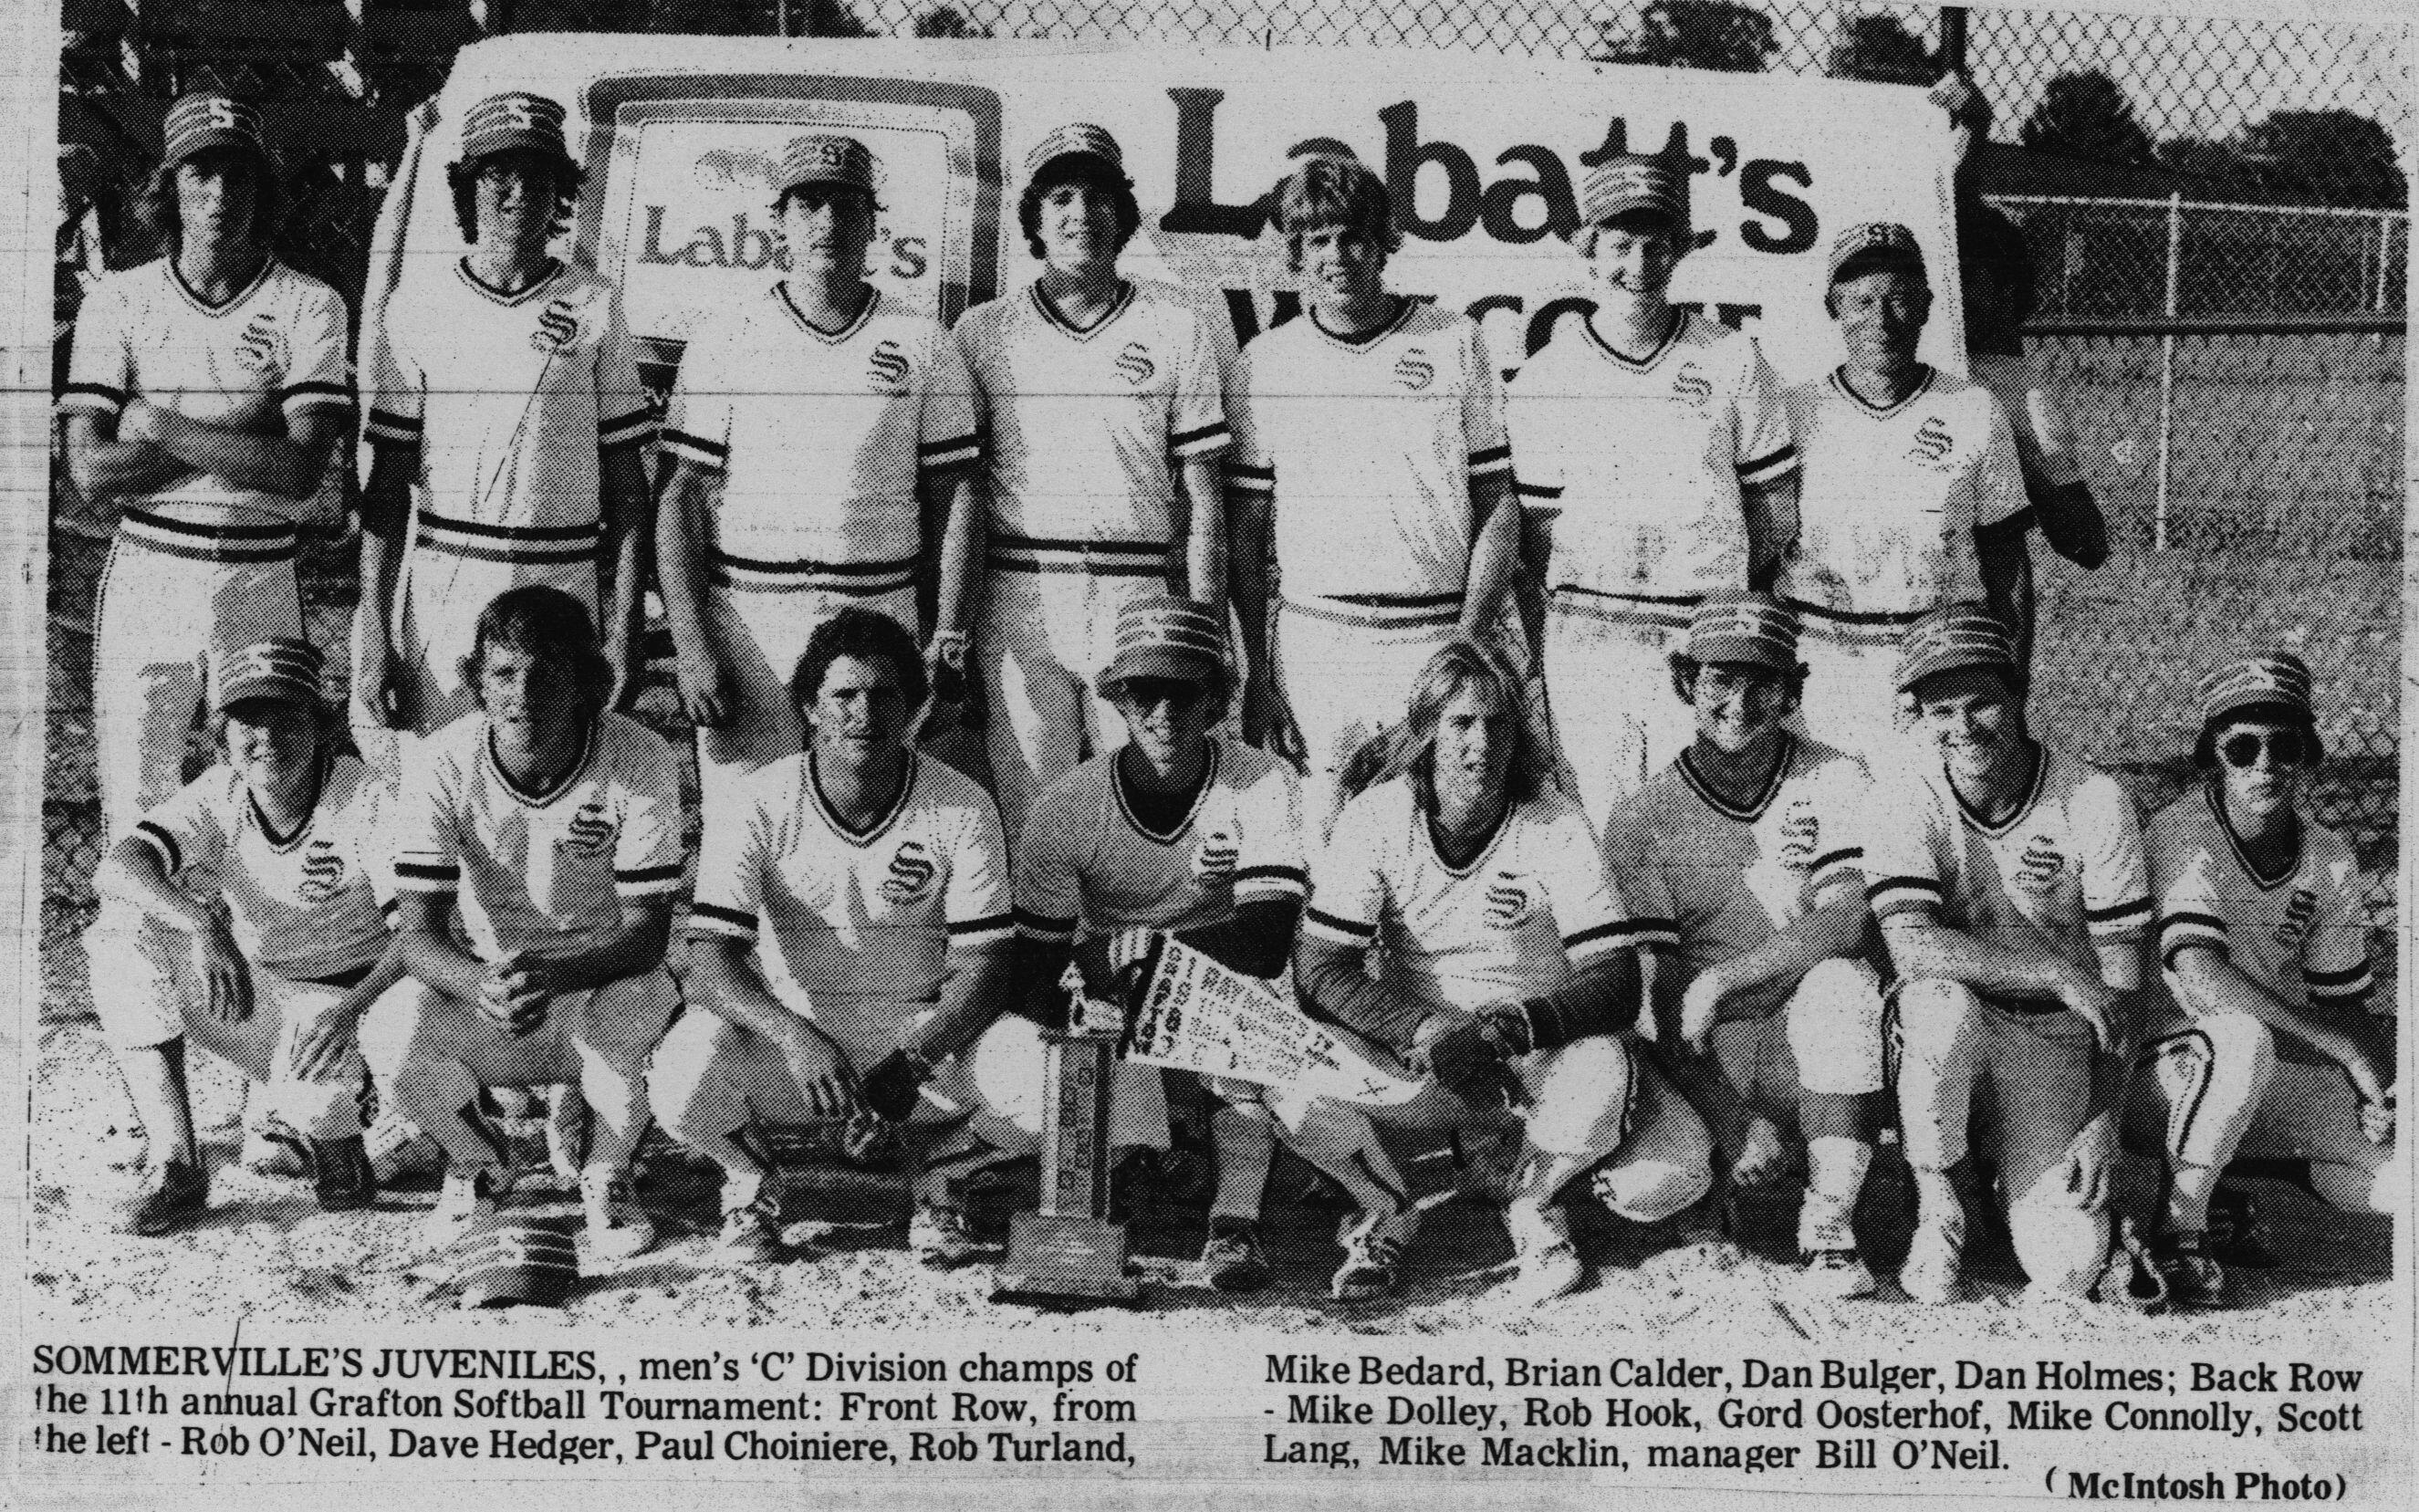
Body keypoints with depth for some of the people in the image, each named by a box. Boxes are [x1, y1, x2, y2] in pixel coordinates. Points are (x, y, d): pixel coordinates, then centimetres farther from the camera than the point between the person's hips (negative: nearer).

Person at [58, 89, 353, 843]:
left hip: (260, 581, -1)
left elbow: (301, 470, -12)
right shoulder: (116, 302, 3)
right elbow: (91, 471, -6)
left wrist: (161, 428, -11)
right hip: (145, 577, 1)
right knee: (133, 827, 2)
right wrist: (244, 436, -12)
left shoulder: (308, 307, -1)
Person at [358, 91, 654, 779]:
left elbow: (625, 485, 6)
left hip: (563, 594, 0)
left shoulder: (596, 307, 6)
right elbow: (386, 485, 5)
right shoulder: (418, 306, 6)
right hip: (438, 594, 0)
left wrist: (621, 631, -2)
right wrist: (373, 634, -2)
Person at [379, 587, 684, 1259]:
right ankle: (475, 1164, 6)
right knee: (394, 1033, -28)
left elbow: (647, 931, -20)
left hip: (603, 977, -1)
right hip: (480, 982, 2)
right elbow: (420, 933, -18)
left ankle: (607, 1178, -4)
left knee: (635, 1009, -36)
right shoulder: (441, 764, -16)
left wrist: (552, 975, -41)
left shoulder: (640, 761, -19)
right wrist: (483, 986, -42)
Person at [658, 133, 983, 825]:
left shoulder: (923, 344, 8)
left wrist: (949, 638, -1)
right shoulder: (725, 339, 5)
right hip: (746, 627, 0)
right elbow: (683, 497, 2)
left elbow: (954, 496, 9)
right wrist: (691, 646, -8)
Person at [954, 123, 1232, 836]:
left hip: (1138, 601, 0)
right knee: (1026, 823, 0)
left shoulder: (1179, 329, 8)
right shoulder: (982, 332, 10)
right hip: (1018, 601, 1)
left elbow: (1200, 492, 7)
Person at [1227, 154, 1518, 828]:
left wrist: (1469, 645, -6)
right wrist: (1257, 674, 0)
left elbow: (1498, 507, 5)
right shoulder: (1265, 363, 7)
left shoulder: (1456, 343, 6)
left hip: (1440, 643, 0)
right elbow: (1246, 532, 7)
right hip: (1314, 644, 1)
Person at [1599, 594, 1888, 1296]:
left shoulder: (1833, 780, 0)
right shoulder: (1642, 817, 0)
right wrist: (1737, 1120, -16)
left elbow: (1845, 923, -14)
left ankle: (1830, 1225, -25)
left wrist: (1720, 980, -23)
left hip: (1807, 1040, -1)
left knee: (1842, 981, -34)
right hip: (1708, 1057, 1)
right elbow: (1655, 982, -5)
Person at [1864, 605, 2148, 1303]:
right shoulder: (1903, 793, -12)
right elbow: (1912, 944, -24)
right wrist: (2056, 973, -28)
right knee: (1944, 1005, -39)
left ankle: (2017, 1176, 20)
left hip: (2056, 1034, 0)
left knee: (2069, 1269, -17)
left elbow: (2119, 981, -9)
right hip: (1951, 1017, 0)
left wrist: (2102, 1123, -16)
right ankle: (1936, 1207, -13)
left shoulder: (2094, 800, -12)